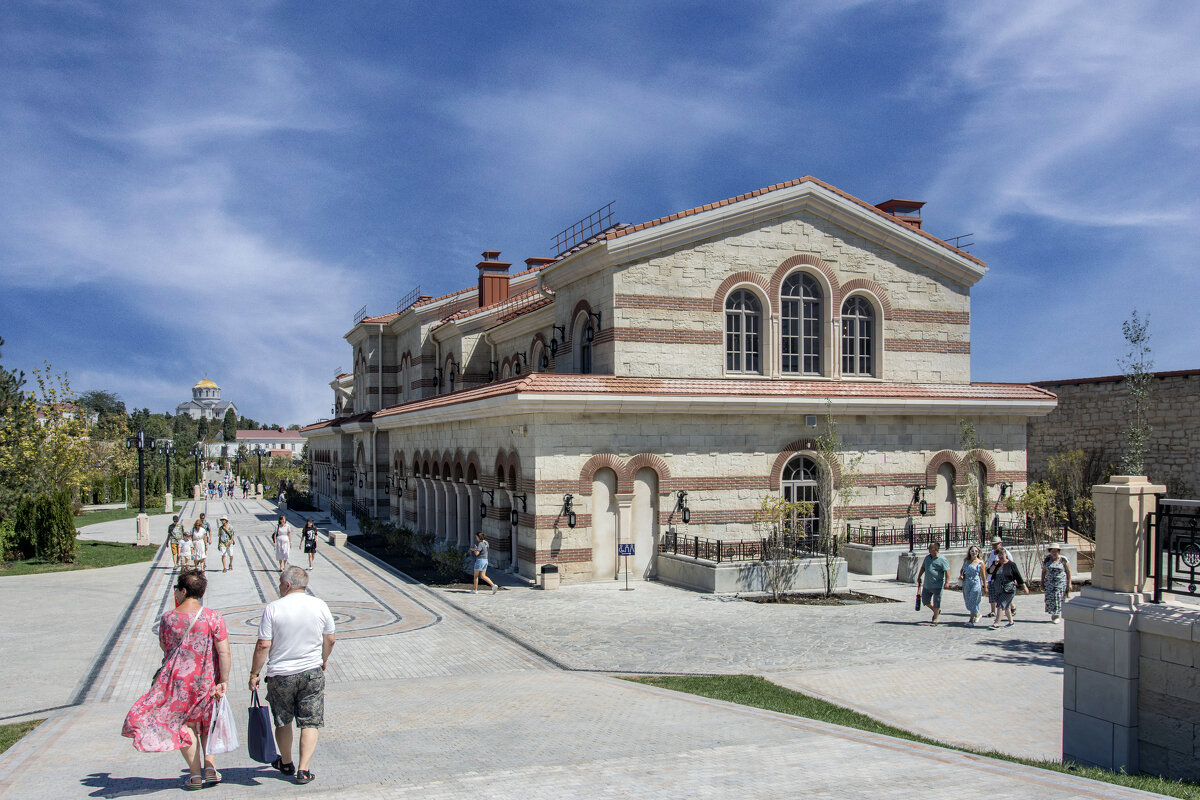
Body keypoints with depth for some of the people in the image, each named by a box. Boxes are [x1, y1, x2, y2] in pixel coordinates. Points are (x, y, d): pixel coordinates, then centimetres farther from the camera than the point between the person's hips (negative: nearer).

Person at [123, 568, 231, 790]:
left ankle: (195, 774, 12)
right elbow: (224, 652, -14)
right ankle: (210, 767, 13)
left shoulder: (168, 618, -8)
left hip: (178, 680, -1)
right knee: (206, 721, 22)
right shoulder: (213, 617, -11)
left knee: (184, 724, 13)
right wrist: (223, 681, -7)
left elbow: (164, 647, 9)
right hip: (206, 680, 1)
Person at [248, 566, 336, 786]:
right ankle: (304, 769, -2)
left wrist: (254, 674, -2)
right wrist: (324, 660, 23)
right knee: (310, 723, 6)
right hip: (312, 673, 1)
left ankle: (286, 763, 33)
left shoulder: (273, 609, -10)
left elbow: (263, 646, -12)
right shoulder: (320, 606, -2)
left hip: (280, 675, -1)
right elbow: (329, 640, 6)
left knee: (283, 722, 18)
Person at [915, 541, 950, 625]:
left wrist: (947, 582, -23)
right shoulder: (927, 558, 10)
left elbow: (947, 571, -15)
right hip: (927, 585, 7)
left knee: (936, 603, 0)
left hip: (937, 586, -7)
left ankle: (935, 620, 10)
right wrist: (919, 577, 20)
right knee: (925, 601, 11)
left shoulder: (942, 559, -11)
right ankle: (937, 610, 34)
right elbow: (923, 568, 23)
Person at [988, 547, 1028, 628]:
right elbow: (990, 572, -4)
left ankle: (996, 623, -16)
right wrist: (995, 564, -17)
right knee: (1006, 606, 15)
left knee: (1001, 604, -14)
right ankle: (1011, 622, 30)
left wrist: (1024, 587, 0)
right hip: (999, 589, 6)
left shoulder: (1011, 564, -6)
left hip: (1008, 589, -6)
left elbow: (1018, 576, -2)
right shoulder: (996, 563, 8)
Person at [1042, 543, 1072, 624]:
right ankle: (1053, 615, 12)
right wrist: (1042, 583, 10)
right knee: (1050, 599, -2)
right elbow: (1043, 572, 12)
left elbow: (1068, 572, -1)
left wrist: (1069, 584, -5)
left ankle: (1058, 616, 4)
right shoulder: (1047, 560, 6)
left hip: (1061, 583, -3)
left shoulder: (1063, 560, -3)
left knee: (1059, 600, -3)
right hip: (1050, 583, 3)